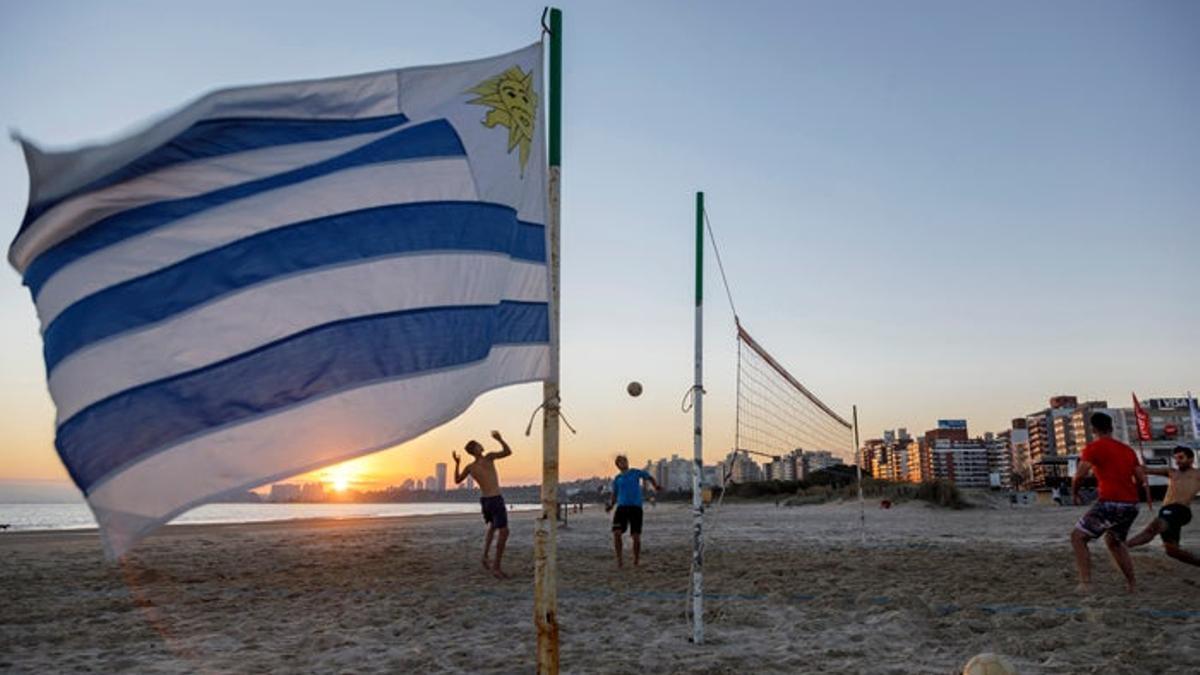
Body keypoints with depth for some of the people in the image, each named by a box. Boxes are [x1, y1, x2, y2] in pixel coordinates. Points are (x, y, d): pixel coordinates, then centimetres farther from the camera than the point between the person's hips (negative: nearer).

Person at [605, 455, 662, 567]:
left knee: (636, 536, -4)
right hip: (622, 507, 1)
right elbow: (614, 494, 18)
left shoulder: (636, 473, 9)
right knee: (616, 532, -15)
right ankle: (619, 558, -1)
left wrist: (656, 486, 1)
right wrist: (610, 504, 0)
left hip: (636, 507, -1)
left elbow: (649, 477, 19)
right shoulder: (617, 479, 13)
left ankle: (636, 561, 14)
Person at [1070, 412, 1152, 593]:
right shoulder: (1128, 449, 17)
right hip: (1131, 505, 7)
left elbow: (1080, 475, -12)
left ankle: (1085, 583, -14)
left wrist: (1074, 493, 4)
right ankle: (1131, 585, 23)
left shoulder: (1094, 447, -3)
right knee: (1114, 541, 28)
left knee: (1078, 537, 0)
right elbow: (1141, 479, 16)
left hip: (1110, 503, -7)